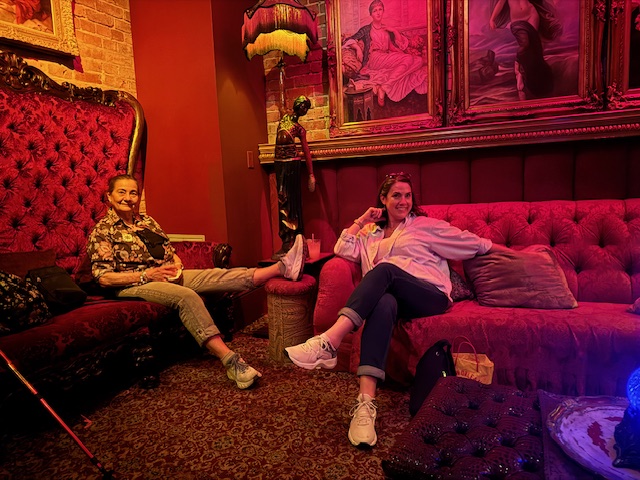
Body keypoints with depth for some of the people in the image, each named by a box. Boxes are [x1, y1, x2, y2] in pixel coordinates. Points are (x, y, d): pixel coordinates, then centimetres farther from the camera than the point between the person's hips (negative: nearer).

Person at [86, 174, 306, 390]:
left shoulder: (147, 221, 16)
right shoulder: (102, 230, -2)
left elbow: (172, 252, 20)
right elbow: (103, 277, -10)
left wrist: (176, 266, -4)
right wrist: (146, 275, -17)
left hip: (168, 277, 6)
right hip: (133, 286, -6)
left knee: (218, 275, -16)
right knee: (186, 296, -35)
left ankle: (283, 268, -28)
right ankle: (230, 361, -45)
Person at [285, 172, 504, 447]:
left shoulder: (425, 225, 21)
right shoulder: (371, 233, 29)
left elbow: (470, 243, 21)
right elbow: (343, 251, 16)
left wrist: (493, 247, 16)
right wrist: (361, 221, 14)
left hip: (431, 296, -2)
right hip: (394, 296, 2)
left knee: (385, 268, -33)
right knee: (384, 303, -38)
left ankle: (330, 342, -50)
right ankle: (365, 402, -49)